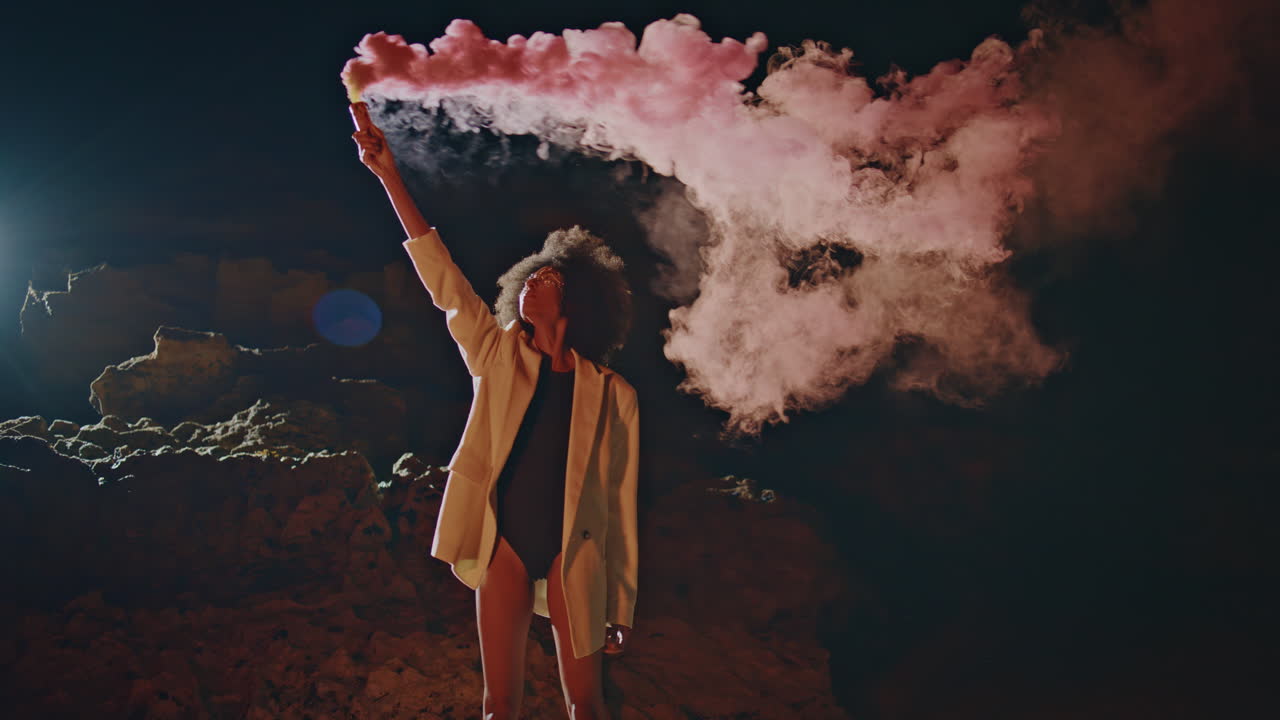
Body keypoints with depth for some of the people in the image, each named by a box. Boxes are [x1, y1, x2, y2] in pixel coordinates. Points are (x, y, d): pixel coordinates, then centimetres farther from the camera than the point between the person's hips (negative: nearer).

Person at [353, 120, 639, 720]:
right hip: (503, 541, 2)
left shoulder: (612, 394, 1)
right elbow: (441, 277, 3)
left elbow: (620, 504, 2)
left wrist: (619, 607, 2)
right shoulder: (497, 356, 8)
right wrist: (389, 176, -2)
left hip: (574, 550, -2)